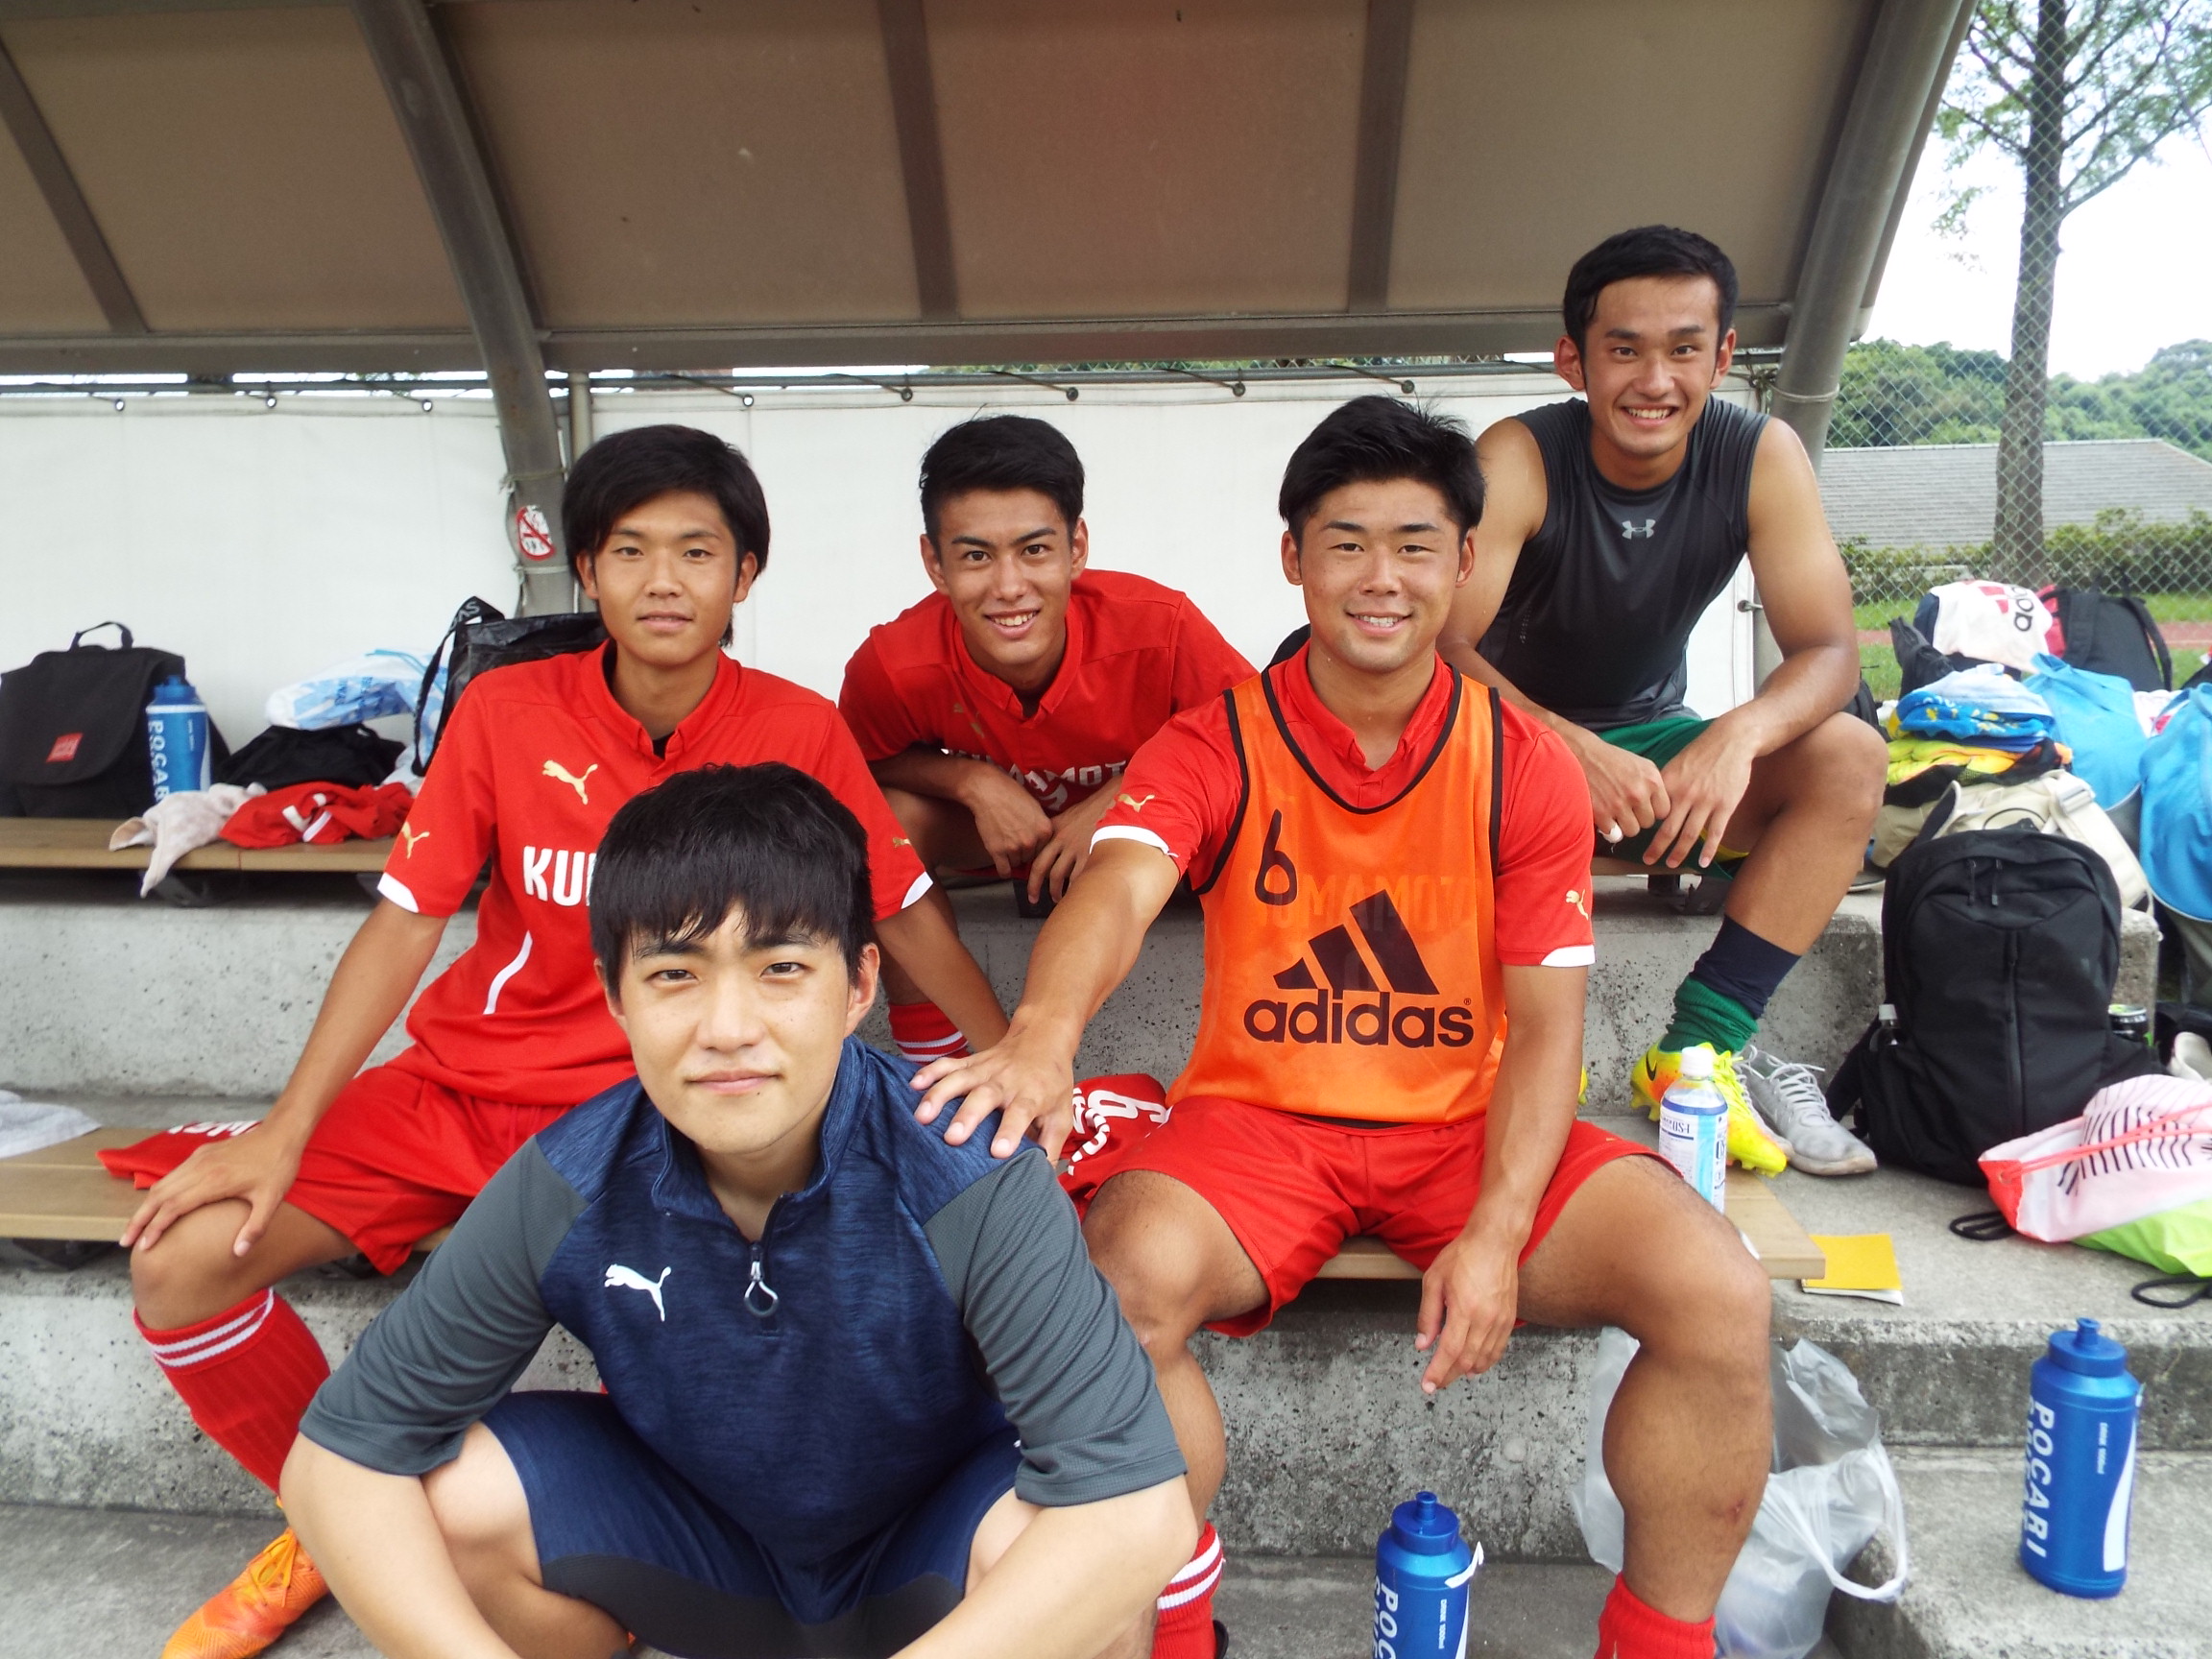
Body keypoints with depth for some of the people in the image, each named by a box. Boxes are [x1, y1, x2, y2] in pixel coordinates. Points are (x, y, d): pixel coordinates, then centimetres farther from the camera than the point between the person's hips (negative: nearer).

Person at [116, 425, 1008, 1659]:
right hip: (463, 1081, 3)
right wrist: (287, 1128, -12)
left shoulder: (801, 734, -9)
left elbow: (909, 916, -1)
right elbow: (407, 922, -5)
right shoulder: (507, 711, -6)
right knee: (184, 1260, -10)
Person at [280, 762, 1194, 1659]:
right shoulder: (562, 1192, -22)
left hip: (928, 1559, -2)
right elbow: (340, 1450, -15)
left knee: (1068, 1539, -34)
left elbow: (1138, 1505, -39)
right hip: (705, 1542, 3)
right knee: (450, 1492, -20)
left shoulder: (967, 1183, -32)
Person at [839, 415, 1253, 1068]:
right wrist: (975, 781, -28)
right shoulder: (891, 666, -30)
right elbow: (865, 765, -9)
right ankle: (931, 1062, -8)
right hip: (1000, 824, 1)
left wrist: (1121, 797, -31)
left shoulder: (1160, 628, -34)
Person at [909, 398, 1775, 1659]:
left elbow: (1547, 1023, -3)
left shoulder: (1526, 766, 0)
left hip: (1473, 1125, 2)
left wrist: (1495, 1237, -16)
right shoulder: (1214, 745, -3)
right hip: (1261, 1116, -1)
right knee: (1123, 1282, -30)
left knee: (1721, 1298, -19)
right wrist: (1044, 1034, -47)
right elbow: (1119, 887, -24)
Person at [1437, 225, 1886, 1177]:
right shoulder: (1517, 459, -21)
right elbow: (1444, 647, -30)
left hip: (1650, 741, 4)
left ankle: (1701, 1048, -18)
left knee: (1849, 757, -20)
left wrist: (1739, 735, -38)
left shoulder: (1762, 457, -12)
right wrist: (1573, 749, -48)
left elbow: (1828, 650, -15)